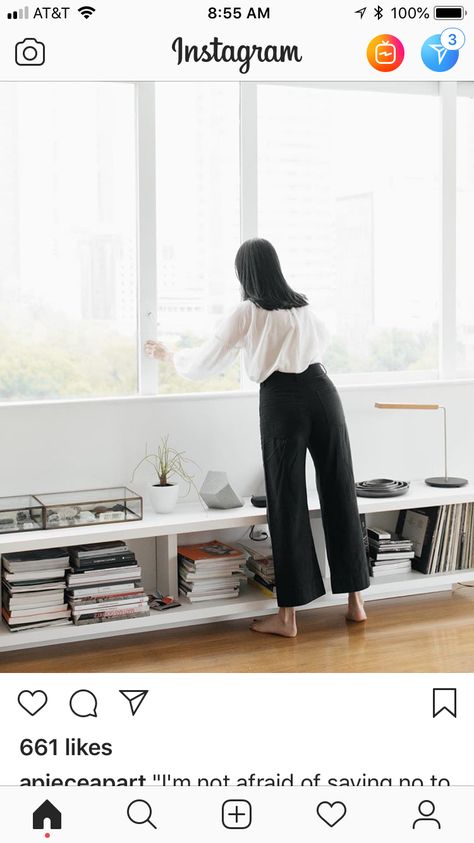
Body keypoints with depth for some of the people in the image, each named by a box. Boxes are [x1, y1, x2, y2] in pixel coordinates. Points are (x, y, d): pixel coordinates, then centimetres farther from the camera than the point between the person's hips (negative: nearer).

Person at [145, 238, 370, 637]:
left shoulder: (247, 313, 1)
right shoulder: (304, 306, 16)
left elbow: (205, 361, 6)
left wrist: (168, 354, 24)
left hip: (282, 402, -4)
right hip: (322, 391, 4)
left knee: (288, 503, 0)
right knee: (340, 494, 9)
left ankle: (288, 616, 6)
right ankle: (356, 601, 16)